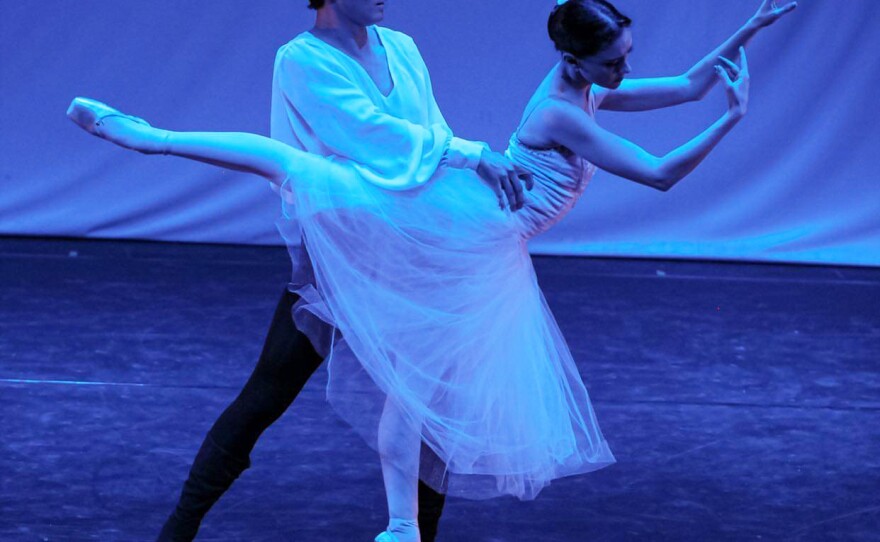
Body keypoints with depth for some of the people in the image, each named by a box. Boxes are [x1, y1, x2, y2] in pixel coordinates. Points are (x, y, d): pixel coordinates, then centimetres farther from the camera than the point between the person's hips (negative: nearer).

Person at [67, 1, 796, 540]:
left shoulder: (584, 92, 11)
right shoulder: (565, 114, -16)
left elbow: (686, 87, 19)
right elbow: (661, 175, -20)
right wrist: (732, 121, -22)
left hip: (479, 264, 7)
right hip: (454, 226, -7)